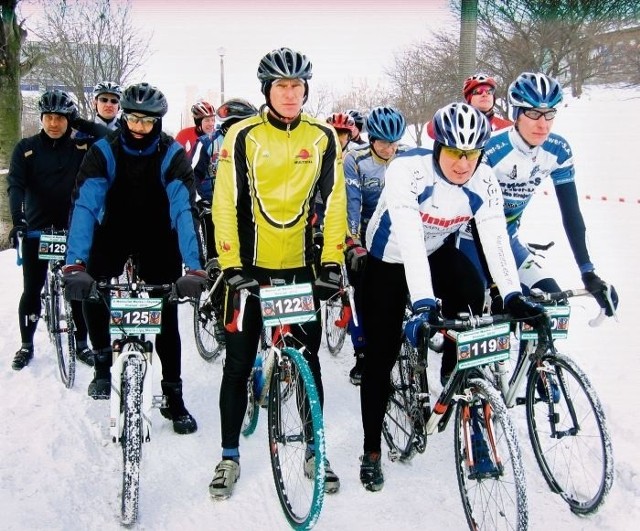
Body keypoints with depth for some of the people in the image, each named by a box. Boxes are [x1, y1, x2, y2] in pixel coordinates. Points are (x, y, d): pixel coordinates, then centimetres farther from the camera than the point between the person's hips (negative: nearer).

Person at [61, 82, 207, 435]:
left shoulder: (173, 155, -20)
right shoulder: (104, 152, -19)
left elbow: (184, 210, -30)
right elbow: (84, 206, -29)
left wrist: (193, 268, -43)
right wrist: (75, 264, -43)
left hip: (158, 238, -1)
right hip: (114, 233, 1)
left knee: (166, 318, -4)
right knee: (92, 292, -22)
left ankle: (173, 397, 11)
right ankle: (103, 365, 4)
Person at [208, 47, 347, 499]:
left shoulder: (323, 137, 0)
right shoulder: (243, 136, -5)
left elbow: (334, 203, 0)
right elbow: (225, 205, -8)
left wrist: (332, 263, -8)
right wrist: (231, 267, -15)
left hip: (301, 266, 2)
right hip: (250, 266, -1)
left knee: (309, 361, 9)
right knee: (239, 364, 6)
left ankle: (314, 451, 25)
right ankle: (230, 457, 20)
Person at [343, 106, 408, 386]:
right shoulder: (355, 161, -13)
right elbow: (351, 203, -18)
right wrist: (353, 244, -27)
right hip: (366, 236, -1)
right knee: (363, 294, -3)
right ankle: (362, 355, 9)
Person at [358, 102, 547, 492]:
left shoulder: (484, 181, -19)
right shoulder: (408, 170, -33)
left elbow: (496, 237, -27)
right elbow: (409, 239, -42)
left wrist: (514, 296, -39)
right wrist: (423, 303, -51)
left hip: (438, 252, 3)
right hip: (389, 260, -3)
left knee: (471, 294, -26)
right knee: (381, 356, -2)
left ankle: (455, 375, 3)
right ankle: (372, 451, 14)